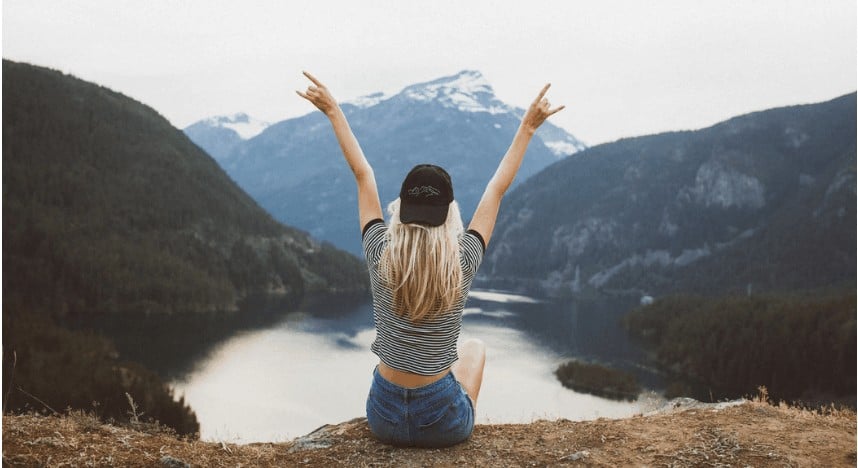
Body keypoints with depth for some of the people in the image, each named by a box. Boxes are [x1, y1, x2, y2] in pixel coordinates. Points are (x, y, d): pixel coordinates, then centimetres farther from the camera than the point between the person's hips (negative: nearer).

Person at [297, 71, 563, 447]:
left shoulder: (380, 256, -14)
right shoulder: (462, 262, -16)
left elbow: (363, 174, -3)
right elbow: (498, 187, -6)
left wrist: (333, 111, 7)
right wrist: (527, 127, 3)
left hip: (384, 417, 1)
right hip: (444, 424, -1)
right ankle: (467, 418, 36)